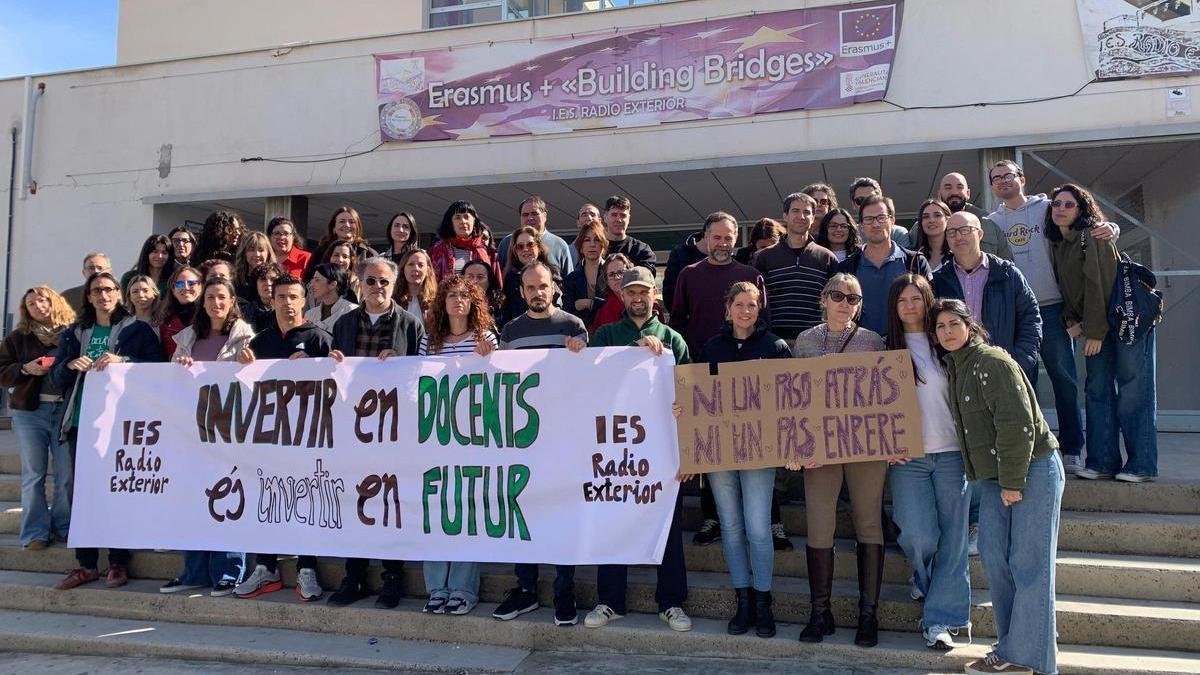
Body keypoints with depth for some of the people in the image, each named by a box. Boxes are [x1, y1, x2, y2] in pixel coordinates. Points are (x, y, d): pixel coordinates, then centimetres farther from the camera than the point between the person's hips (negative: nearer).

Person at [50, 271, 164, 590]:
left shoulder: (137, 330, 5)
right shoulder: (73, 334, 17)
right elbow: (55, 377, 13)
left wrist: (123, 361, -19)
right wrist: (70, 365, -8)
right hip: (81, 422, 4)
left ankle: (118, 562, 8)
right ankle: (86, 564, 12)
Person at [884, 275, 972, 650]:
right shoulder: (887, 349, 6)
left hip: (951, 453, 1)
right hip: (907, 456, 0)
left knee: (952, 537, 0)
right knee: (919, 537, -8)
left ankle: (939, 618, 10)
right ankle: (925, 580, 26)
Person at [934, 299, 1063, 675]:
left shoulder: (991, 362, -15)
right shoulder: (954, 367, 13)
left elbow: (1017, 424, -20)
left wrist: (1012, 482, -18)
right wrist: (998, 480, 13)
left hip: (1032, 470, -9)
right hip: (996, 475, 9)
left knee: (1028, 565, -4)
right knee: (994, 556, 6)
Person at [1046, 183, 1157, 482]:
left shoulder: (1095, 237, -12)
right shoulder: (1058, 245, 10)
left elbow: (1100, 285, -18)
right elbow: (1065, 288, 12)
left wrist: (1095, 332, -19)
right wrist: (1071, 320, -4)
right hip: (1097, 325, 8)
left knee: (1133, 390, -5)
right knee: (1097, 390, 5)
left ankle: (1141, 465, -1)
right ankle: (1103, 462, 9)